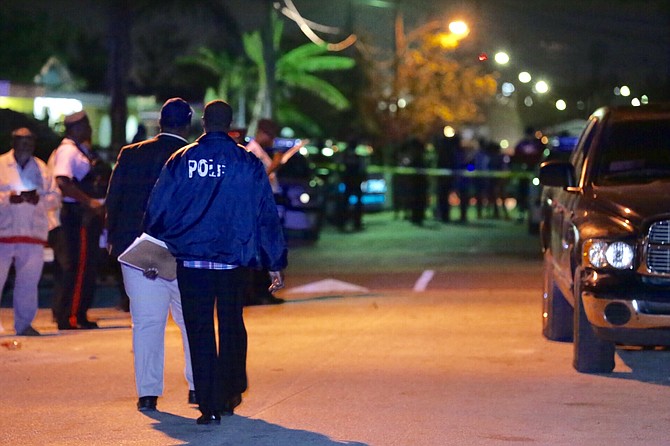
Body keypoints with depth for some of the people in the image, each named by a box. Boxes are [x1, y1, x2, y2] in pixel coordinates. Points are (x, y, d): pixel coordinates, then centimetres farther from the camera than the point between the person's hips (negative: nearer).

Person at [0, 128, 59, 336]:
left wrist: (39, 199, -9)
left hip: (33, 233, 3)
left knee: (29, 280, 5)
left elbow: (54, 197, 11)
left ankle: (24, 324, 15)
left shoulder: (41, 168, 13)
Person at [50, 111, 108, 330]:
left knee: (88, 266, 13)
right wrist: (89, 202, -25)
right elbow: (62, 182, -25)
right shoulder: (67, 151, -13)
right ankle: (70, 317, -4)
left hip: (89, 215, 10)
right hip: (78, 215, -10)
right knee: (78, 267, -8)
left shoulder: (82, 150, 18)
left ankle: (79, 315, 20)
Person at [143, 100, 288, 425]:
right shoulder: (248, 163, -1)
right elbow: (267, 215, 1)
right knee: (232, 326, 17)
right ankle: (231, 394, 24)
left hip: (190, 260, -1)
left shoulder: (181, 160, -2)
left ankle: (209, 406, 1)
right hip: (233, 260, 1)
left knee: (199, 331, 4)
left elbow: (157, 209, 1)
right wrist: (275, 264, 6)